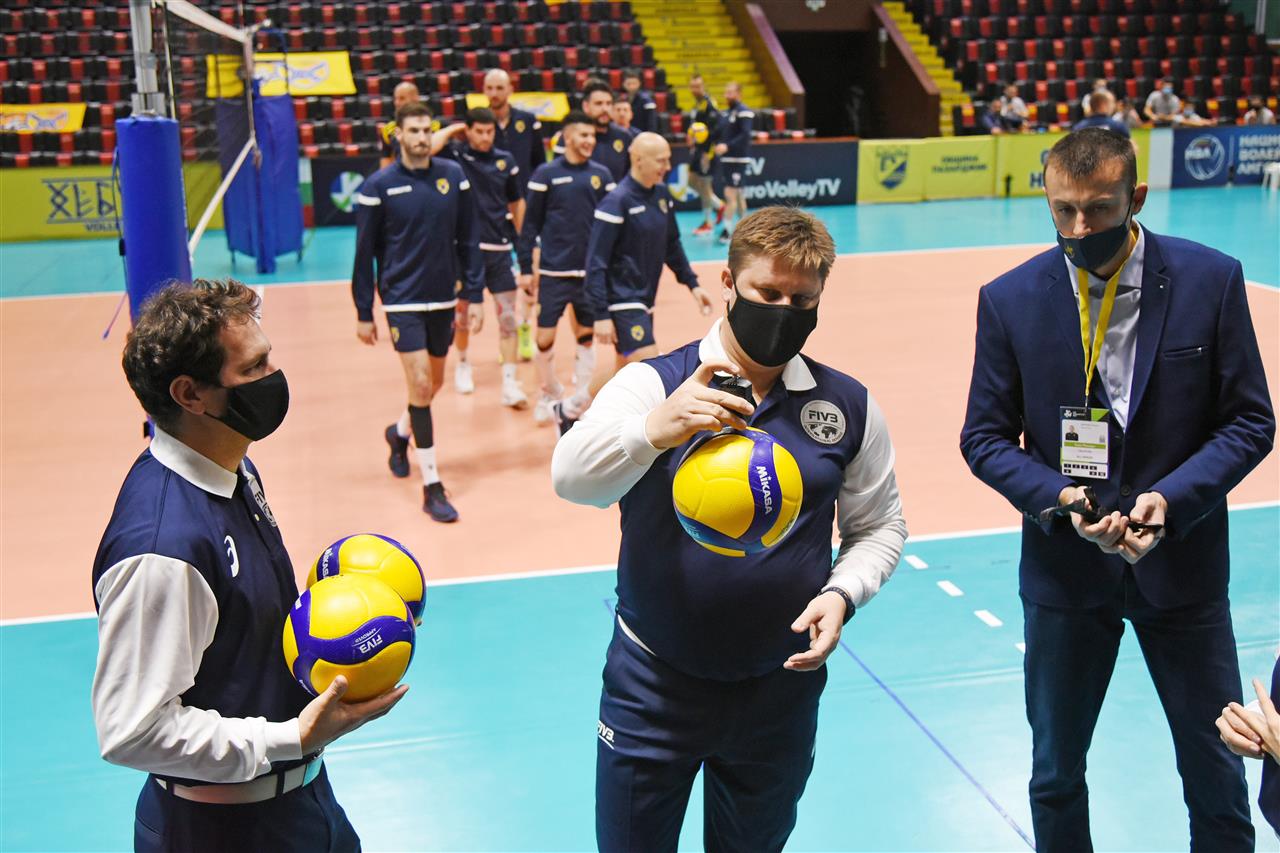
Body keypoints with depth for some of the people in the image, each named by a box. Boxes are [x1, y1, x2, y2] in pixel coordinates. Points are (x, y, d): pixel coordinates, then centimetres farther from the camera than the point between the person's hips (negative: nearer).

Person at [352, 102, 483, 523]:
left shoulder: (453, 176, 1)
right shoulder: (378, 186, -7)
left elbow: (467, 240, 6)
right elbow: (365, 254, -3)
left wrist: (474, 294, 2)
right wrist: (364, 313, -2)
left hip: (443, 299, 4)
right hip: (402, 301, -4)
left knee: (434, 382, 15)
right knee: (421, 385, -10)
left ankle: (400, 432, 48)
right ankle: (432, 487, -3)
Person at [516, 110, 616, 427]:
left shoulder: (601, 175, 5)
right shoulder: (546, 174, -3)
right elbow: (530, 223, 0)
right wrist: (525, 267, -2)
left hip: (591, 272, 3)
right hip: (553, 273, -2)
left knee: (586, 336, 8)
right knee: (545, 338, -2)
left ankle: (581, 397, 21)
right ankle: (549, 394, 19)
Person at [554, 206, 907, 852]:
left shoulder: (849, 407, -1)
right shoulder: (654, 383, -11)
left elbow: (879, 526, 8)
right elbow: (571, 479, -27)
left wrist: (841, 593, -12)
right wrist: (655, 429, -45)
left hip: (782, 690, 2)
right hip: (654, 680, -2)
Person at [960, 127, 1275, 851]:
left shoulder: (1211, 280, -8)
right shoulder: (1010, 300, -7)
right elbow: (986, 437, -2)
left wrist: (1170, 499, -20)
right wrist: (1060, 501, -18)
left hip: (1182, 563, 0)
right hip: (1066, 568, 1)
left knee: (1217, 774, 13)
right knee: (1056, 773, 16)